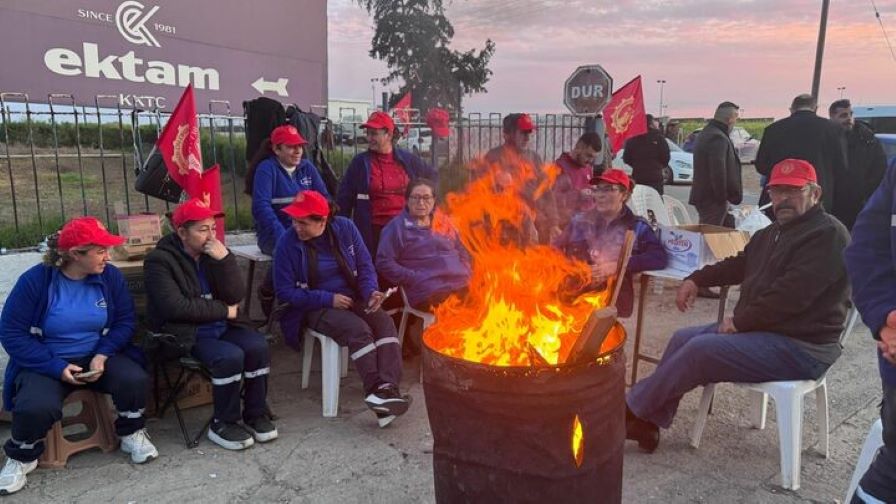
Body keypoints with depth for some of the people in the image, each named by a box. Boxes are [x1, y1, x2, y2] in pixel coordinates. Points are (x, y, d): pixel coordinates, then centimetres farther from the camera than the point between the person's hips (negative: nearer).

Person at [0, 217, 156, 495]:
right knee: (36, 407, -31)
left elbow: (125, 321, -1)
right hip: (46, 363, -2)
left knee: (134, 379, -26)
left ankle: (132, 433, 5)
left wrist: (102, 355, -19)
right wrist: (57, 367, -22)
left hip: (97, 356, 2)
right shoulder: (35, 280, -15)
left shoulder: (110, 276, -6)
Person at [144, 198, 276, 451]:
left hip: (222, 326, 5)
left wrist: (225, 259, -17)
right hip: (186, 334, -5)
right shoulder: (159, 261, -8)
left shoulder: (215, 252, 7)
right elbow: (175, 307, -20)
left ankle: (256, 414, -3)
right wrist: (223, 310, -13)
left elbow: (236, 295, -3)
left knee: (258, 346, -21)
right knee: (230, 356, -29)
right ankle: (223, 424, -9)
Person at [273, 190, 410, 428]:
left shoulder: (345, 228, -3)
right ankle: (376, 391, -35)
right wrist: (328, 299, -15)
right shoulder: (287, 244, -9)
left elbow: (365, 265, 5)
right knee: (358, 329, -33)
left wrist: (371, 292, -17)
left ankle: (388, 389, -40)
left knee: (385, 323, -27)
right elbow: (284, 292, -6)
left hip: (353, 299, 3)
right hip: (316, 308, -3)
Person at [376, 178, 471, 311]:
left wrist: (465, 274, 8)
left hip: (461, 284, 6)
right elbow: (384, 263, -3)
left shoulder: (443, 221, 20)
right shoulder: (397, 227, 5)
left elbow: (462, 251, 27)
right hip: (428, 290, -5)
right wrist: (415, 279, -11)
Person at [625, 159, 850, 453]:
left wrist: (740, 322, -17)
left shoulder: (827, 235, -15)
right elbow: (741, 263, 29)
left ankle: (632, 409, -6)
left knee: (700, 349, -21)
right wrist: (697, 279, 15)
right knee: (682, 339, 1)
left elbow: (790, 295, -25)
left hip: (800, 346, -10)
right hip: (760, 329, 10)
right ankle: (646, 423, -1)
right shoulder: (775, 232, 16)